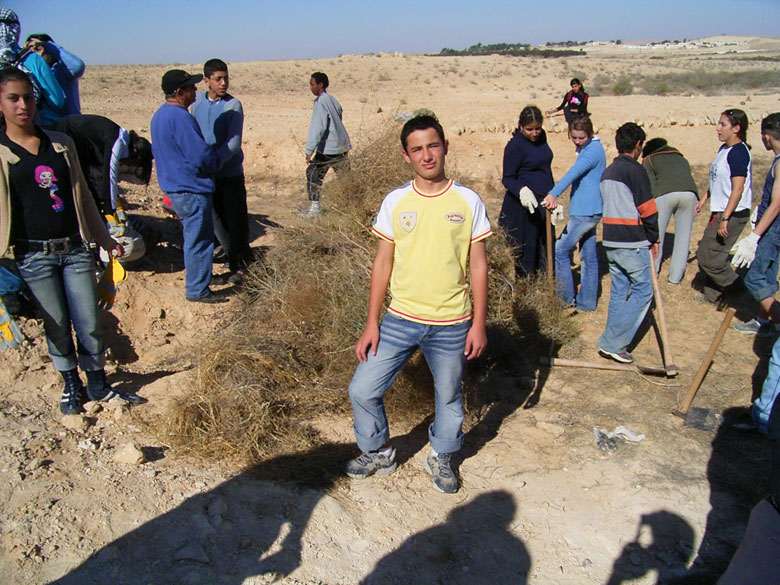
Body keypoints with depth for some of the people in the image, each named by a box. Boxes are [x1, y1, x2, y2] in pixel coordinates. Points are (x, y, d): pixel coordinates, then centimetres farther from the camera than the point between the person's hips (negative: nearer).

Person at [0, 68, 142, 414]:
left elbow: (83, 197, 14)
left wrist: (105, 239, 17)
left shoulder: (61, 144, 7)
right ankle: (71, 386, 29)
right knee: (57, 327, 9)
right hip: (34, 256, -2)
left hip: (75, 249, 2)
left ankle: (98, 385, 24)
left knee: (89, 325, 5)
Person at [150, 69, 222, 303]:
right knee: (198, 239, -1)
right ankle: (197, 290, 7)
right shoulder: (180, 117, -21)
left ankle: (197, 277, 36)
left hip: (173, 186, 10)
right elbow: (201, 156, -24)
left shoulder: (159, 115, 12)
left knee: (193, 236, 22)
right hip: (192, 189, -10)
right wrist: (214, 164, -1)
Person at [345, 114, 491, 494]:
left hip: (451, 325, -1)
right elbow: (382, 263, 2)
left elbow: (478, 266, 0)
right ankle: (378, 452, 29)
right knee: (362, 390, 3)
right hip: (401, 319, 1)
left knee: (449, 398, 14)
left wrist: (478, 324, -3)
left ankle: (441, 458, 41)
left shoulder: (468, 202, -3)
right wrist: (371, 323, -1)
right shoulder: (395, 202, -1)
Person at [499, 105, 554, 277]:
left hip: (543, 201, 8)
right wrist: (521, 190, -34)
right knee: (527, 249, -2)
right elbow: (507, 178, -14)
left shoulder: (541, 136, 8)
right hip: (525, 205, -8)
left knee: (547, 246, 13)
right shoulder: (515, 145, -15)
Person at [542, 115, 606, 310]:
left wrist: (553, 194, -46)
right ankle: (587, 301, 21)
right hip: (590, 211, 10)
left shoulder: (593, 150, -15)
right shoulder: (588, 148, 15)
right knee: (589, 256, 13)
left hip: (585, 212, -10)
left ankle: (566, 298, 8)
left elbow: (573, 173, -32)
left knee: (561, 251, -1)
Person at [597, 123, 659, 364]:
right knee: (643, 291, 1)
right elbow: (647, 209, -12)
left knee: (619, 292, 14)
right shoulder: (635, 170, -11)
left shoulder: (607, 172, 14)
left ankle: (613, 343, 17)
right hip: (633, 244, -8)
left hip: (611, 241, 8)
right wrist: (654, 238, 1)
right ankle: (613, 342, -2)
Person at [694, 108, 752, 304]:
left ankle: (737, 290, 11)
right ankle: (713, 293, 27)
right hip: (719, 211, 10)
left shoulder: (739, 153, -19)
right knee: (705, 253, 14)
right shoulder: (724, 149, 10)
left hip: (732, 214, -10)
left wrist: (725, 219, -24)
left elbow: (738, 189, -23)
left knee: (708, 258, -6)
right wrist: (704, 199, 23)